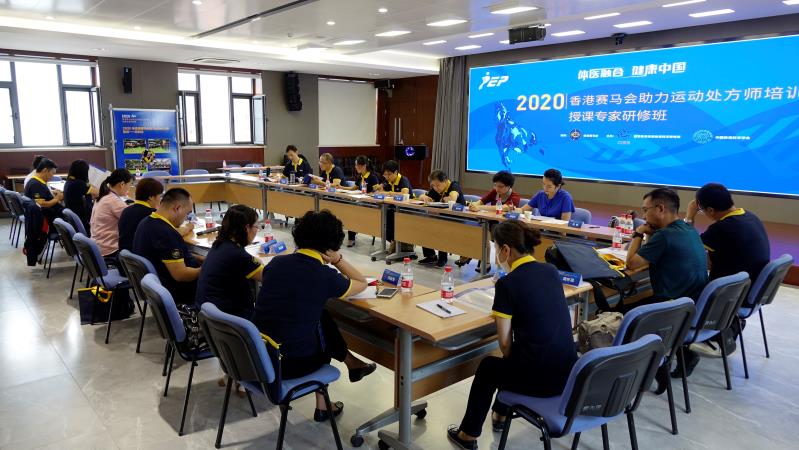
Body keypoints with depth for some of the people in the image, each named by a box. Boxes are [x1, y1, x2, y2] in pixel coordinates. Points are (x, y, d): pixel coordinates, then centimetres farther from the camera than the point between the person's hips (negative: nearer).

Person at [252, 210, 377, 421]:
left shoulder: (276, 263, 0)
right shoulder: (326, 276, -12)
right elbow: (362, 283, 8)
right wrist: (337, 260, 4)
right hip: (290, 364, -5)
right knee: (324, 323, 25)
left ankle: (352, 364, 40)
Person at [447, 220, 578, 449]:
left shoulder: (507, 284, -14)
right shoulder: (551, 271, 5)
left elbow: (505, 344, -8)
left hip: (538, 377, -6)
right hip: (569, 372, 6)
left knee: (488, 367, 24)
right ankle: (500, 414, 54)